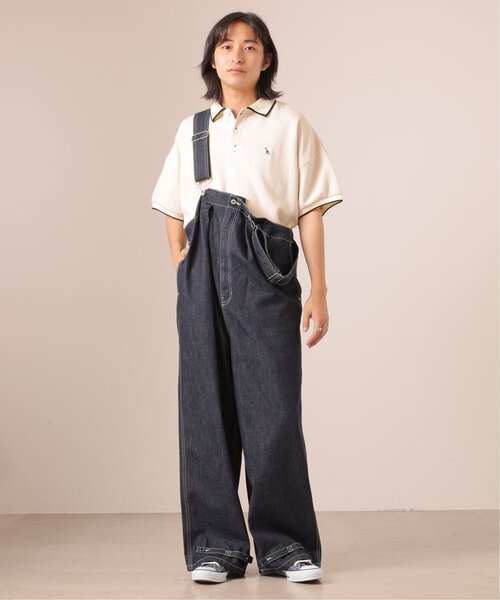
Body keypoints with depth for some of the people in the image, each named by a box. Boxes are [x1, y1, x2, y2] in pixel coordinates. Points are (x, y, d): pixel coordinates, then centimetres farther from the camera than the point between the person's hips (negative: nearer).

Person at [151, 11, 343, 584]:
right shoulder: (191, 129, 17)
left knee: (273, 403, -6)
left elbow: (311, 212, 4)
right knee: (206, 405, 2)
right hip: (204, 270, 3)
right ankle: (216, 544, 10)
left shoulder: (290, 124, 8)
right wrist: (182, 272, 6)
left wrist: (319, 293, -1)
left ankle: (285, 543, 6)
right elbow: (174, 214, 19)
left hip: (266, 268, -3)